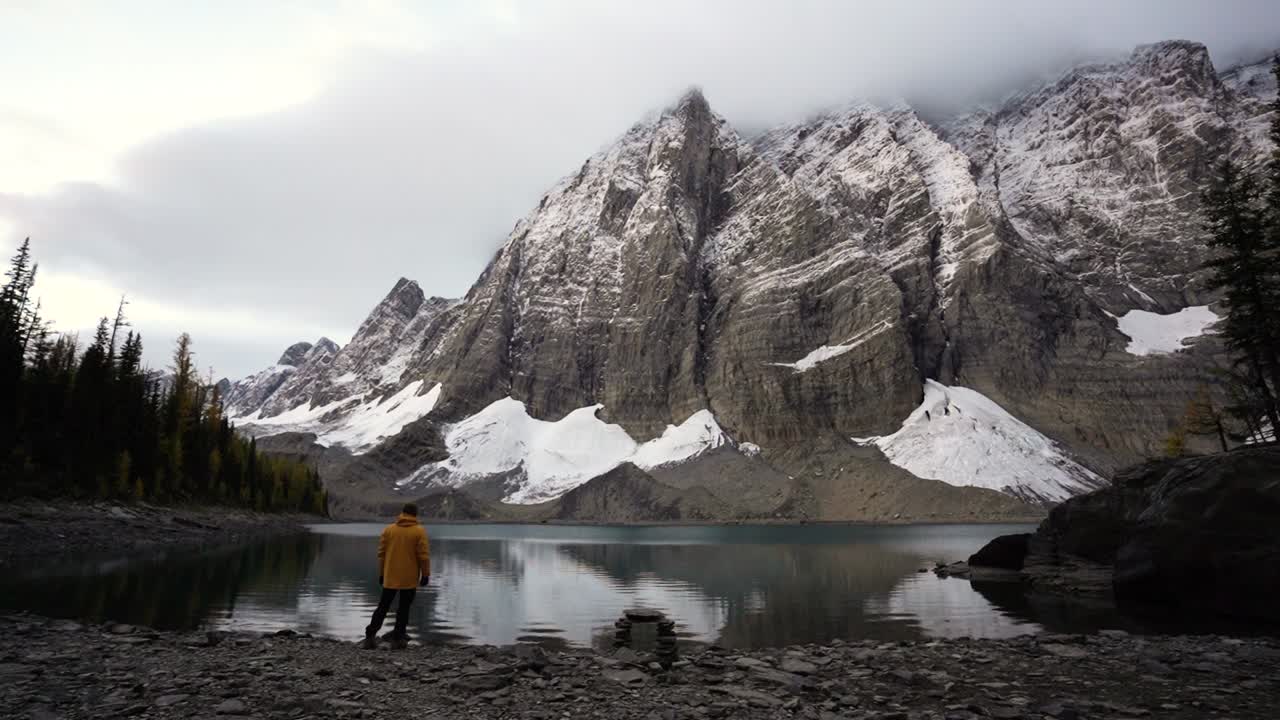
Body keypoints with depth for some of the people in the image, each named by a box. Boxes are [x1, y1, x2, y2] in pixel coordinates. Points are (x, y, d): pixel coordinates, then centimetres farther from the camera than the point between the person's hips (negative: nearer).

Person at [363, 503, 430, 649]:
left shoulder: (388, 529, 2)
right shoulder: (419, 531, -7)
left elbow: (381, 553, 5)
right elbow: (423, 555, -10)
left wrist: (381, 574, 13)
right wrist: (425, 575, -2)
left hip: (390, 576, 3)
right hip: (409, 578, -3)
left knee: (383, 606, 13)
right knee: (404, 608, 7)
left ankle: (370, 635, 9)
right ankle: (397, 638, 8)